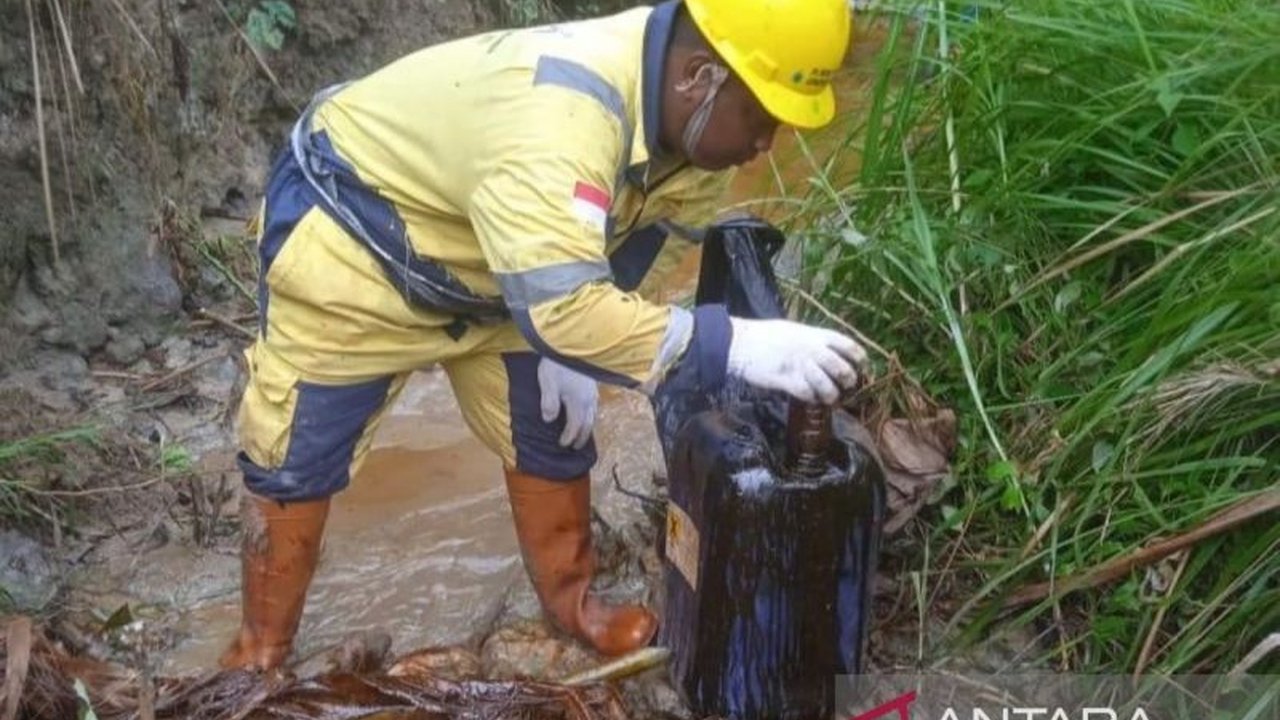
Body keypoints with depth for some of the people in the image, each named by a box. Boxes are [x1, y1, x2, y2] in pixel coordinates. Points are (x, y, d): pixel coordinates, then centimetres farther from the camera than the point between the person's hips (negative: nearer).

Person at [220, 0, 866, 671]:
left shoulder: (688, 113, -14)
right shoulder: (558, 114, -43)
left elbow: (631, 245, 3)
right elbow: (563, 307, -50)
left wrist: (568, 350, -3)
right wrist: (734, 345, -51)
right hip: (350, 235, -7)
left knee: (552, 433, 10)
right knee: (296, 456, 3)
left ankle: (571, 601, 31)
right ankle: (260, 653, 22)